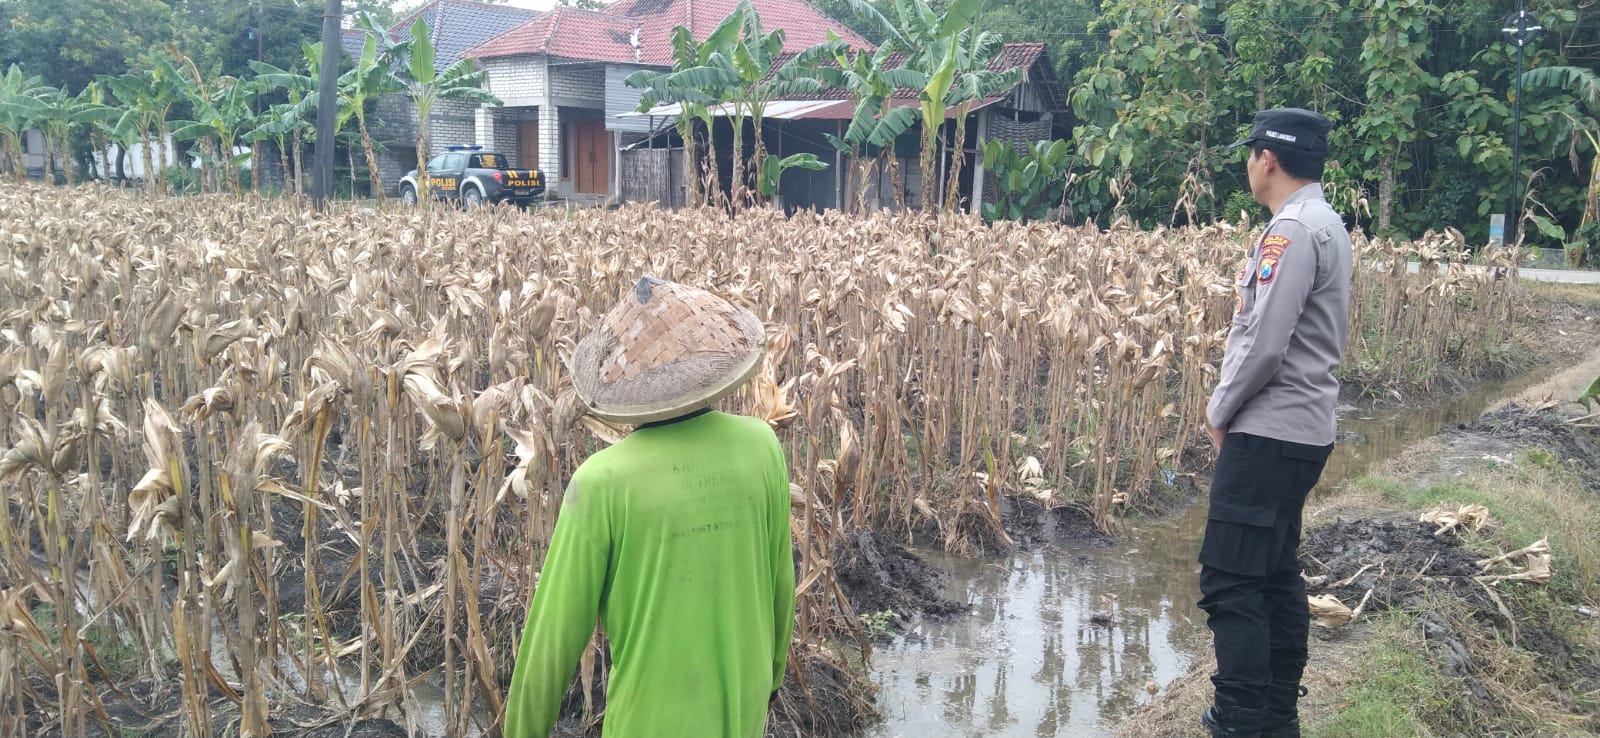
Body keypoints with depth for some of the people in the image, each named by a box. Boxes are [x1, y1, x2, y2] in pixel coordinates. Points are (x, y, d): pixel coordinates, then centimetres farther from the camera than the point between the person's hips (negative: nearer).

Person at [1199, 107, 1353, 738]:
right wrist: (1231, 407, 12)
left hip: (1269, 433, -11)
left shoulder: (1293, 229, -17)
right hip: (1298, 430, 11)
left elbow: (1261, 346, -22)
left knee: (1230, 582, -7)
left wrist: (1220, 413, -7)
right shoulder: (1323, 224, 15)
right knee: (1276, 573, 16)